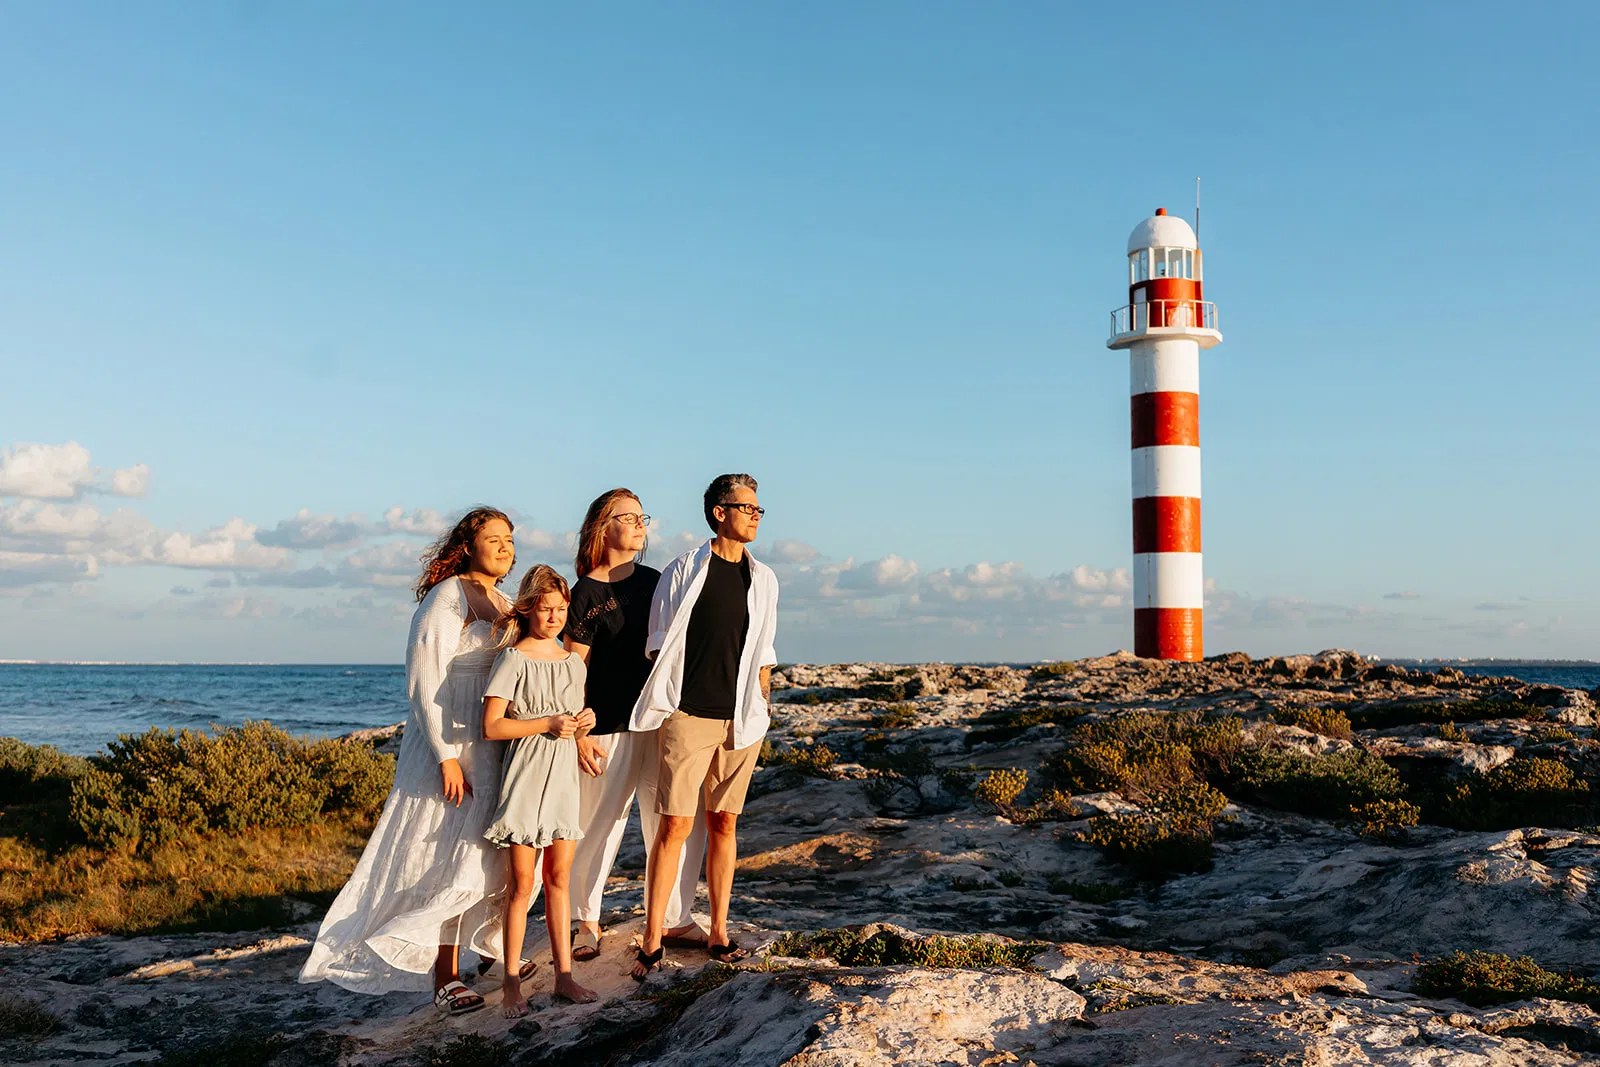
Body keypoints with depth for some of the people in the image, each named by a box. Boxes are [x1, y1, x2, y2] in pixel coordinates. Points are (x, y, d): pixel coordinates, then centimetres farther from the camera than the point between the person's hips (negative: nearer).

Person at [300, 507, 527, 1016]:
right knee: (454, 850, -6)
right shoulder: (448, 597, -10)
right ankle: (445, 977, 1)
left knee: (494, 848, 11)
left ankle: (491, 944, 26)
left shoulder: (504, 605, 14)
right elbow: (425, 679, -16)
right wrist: (447, 756, -20)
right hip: (451, 743, -8)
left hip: (495, 743, 8)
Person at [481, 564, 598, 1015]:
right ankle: (512, 983, 7)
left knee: (559, 878, 9)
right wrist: (548, 724, -18)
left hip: (563, 776, 6)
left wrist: (584, 723, -1)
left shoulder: (573, 663, 11)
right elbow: (492, 727, -12)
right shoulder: (514, 660, -7)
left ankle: (564, 974, 15)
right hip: (525, 778, -5)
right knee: (522, 884, -2)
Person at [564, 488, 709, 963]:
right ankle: (588, 923, 22)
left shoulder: (654, 581, 12)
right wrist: (580, 732, -12)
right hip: (609, 726, -5)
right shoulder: (587, 593, -4)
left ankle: (675, 921, 16)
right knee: (599, 825, 3)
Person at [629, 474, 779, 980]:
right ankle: (651, 942, 3)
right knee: (675, 825, -4)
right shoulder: (683, 571, 0)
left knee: (723, 824, 9)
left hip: (740, 720, 4)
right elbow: (659, 644, 3)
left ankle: (719, 933, 19)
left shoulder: (763, 579, 11)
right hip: (690, 716, -4)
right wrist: (661, 707, 0)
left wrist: (761, 713, 12)